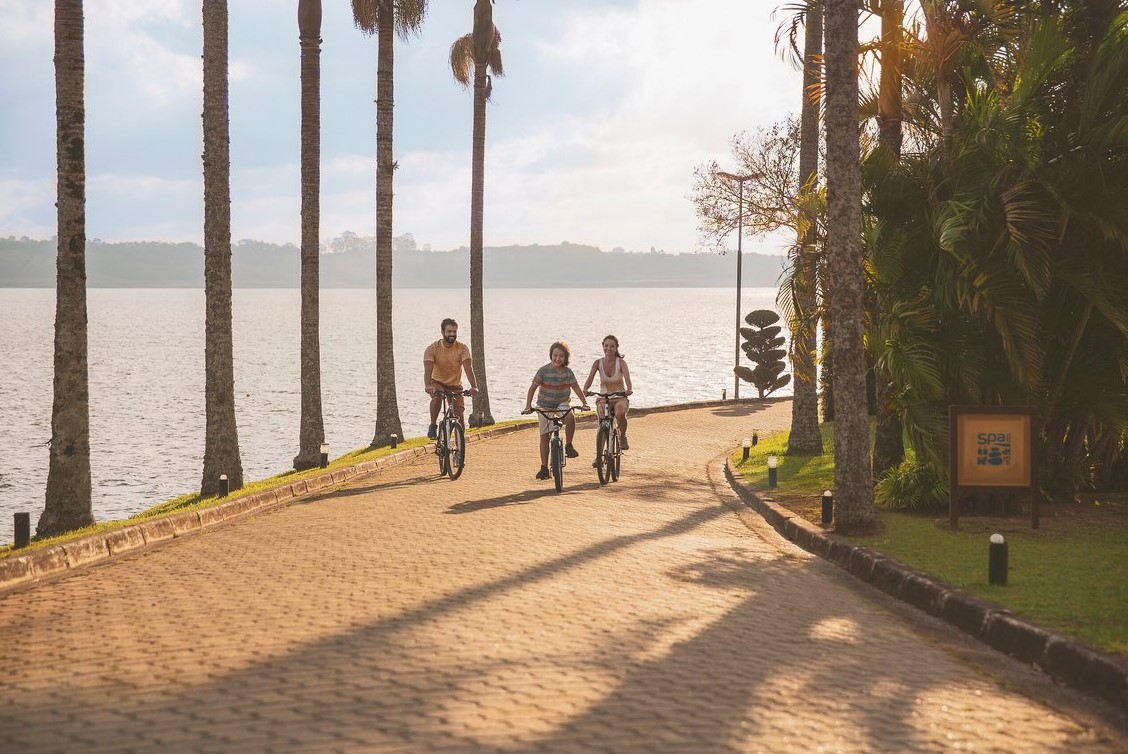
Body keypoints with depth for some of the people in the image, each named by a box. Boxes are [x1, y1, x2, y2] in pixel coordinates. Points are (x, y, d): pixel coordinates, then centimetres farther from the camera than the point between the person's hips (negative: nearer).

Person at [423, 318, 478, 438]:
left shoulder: (462, 348, -15)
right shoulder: (432, 349, -18)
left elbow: (468, 368, -26)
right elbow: (428, 369, -30)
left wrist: (474, 387, -42)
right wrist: (428, 386, -50)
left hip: (455, 385, 2)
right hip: (438, 383, -2)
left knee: (460, 415, -10)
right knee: (437, 396, -36)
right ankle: (433, 426, -16)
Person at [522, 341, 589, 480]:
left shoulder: (568, 372, -7)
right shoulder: (543, 371, -13)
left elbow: (576, 388, -8)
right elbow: (532, 388, -14)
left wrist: (584, 403, -22)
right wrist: (528, 406, -23)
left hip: (561, 404, 1)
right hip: (544, 406, 0)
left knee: (570, 417, -33)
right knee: (544, 436, -1)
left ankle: (568, 445, -14)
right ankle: (544, 468, 6)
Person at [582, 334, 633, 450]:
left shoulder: (620, 362, -8)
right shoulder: (598, 363, -3)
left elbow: (627, 377, -24)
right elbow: (590, 378, -16)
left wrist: (628, 389, -46)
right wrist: (585, 390, -38)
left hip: (620, 398, -2)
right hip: (603, 399, 2)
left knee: (620, 414, -35)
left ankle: (622, 437, -5)